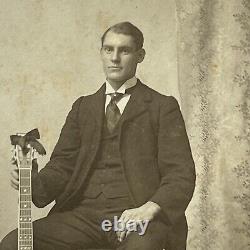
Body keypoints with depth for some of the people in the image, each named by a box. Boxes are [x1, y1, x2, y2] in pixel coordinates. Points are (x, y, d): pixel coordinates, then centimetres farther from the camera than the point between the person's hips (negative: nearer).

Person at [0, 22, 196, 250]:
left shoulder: (163, 107, 7)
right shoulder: (83, 107, 19)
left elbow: (181, 174, -1)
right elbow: (63, 163, 12)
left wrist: (150, 208, -19)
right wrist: (34, 182, -10)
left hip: (136, 214, -3)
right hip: (85, 213, 4)